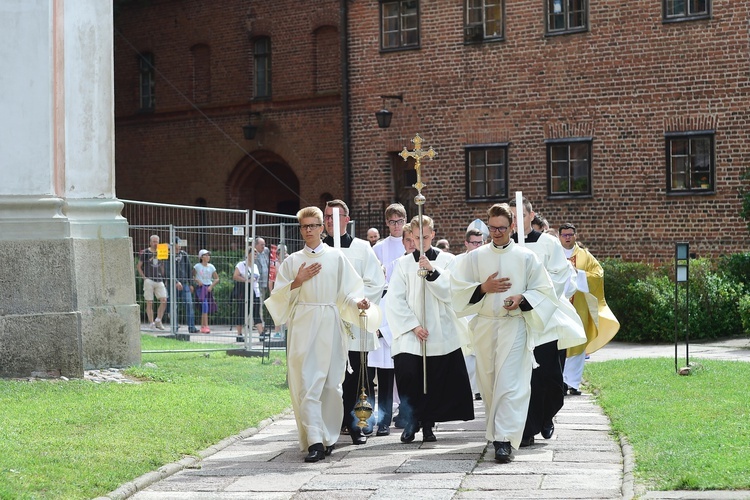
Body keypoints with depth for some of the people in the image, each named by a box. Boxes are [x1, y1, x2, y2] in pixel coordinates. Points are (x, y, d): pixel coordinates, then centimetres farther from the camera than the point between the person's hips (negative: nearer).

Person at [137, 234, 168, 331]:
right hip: (149, 280, -4)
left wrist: (163, 276, 11)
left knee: (164, 300, -8)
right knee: (149, 303, -2)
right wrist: (144, 277, -7)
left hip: (159, 280, 4)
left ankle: (158, 321, 3)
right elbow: (139, 267, 4)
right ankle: (151, 323, 3)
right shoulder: (145, 253, 2)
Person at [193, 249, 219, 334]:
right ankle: (205, 326, -22)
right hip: (200, 287, -4)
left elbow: (216, 278, 9)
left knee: (209, 307, 6)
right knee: (204, 305, -18)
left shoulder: (211, 267, 7)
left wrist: (211, 286, -5)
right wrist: (197, 281, -16)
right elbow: (192, 276, 3)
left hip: (209, 288, 4)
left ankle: (202, 327, 18)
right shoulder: (197, 266, -2)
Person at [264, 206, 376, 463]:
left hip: (330, 325, 0)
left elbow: (349, 290, 6)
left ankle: (328, 438, 13)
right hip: (302, 326, 0)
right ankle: (314, 440, -15)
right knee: (306, 383, -10)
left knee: (331, 381, 1)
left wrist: (359, 304, -14)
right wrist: (298, 281, -7)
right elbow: (278, 296, 9)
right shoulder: (293, 261, 11)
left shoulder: (336, 257, 8)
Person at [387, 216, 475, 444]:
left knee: (435, 382, 1)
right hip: (410, 334, 0)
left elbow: (450, 293, -5)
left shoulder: (447, 260, 6)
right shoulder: (403, 264, 6)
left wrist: (431, 270, -16)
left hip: (441, 333, 0)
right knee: (408, 375, -14)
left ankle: (427, 424, 17)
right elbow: (395, 300, 1)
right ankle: (411, 422, 5)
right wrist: (413, 326, -8)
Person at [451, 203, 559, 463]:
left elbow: (543, 290, 5)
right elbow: (458, 287, 7)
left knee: (509, 383, -12)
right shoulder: (475, 257, 8)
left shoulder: (526, 257, 3)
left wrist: (522, 299, -13)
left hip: (514, 326, -3)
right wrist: (483, 288, -9)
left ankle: (505, 441, -17)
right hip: (484, 326, 3)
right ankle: (497, 430, 27)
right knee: (488, 381, 9)